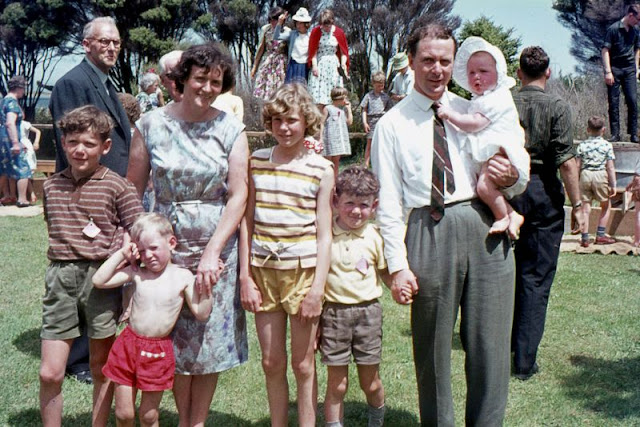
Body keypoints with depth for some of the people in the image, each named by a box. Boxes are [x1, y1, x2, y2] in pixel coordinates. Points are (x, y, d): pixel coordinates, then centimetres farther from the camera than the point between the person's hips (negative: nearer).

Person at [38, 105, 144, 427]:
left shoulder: (117, 187, -4)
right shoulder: (52, 186, 8)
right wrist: (65, 250, 10)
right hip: (60, 277, 3)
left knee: (101, 369, 12)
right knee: (50, 373, 0)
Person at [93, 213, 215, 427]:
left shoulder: (183, 277, -4)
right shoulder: (136, 273, 1)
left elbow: (201, 314, -6)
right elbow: (98, 280, -2)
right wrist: (121, 255, -4)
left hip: (158, 353, -2)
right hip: (129, 345, 2)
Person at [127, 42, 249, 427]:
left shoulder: (230, 129, -2)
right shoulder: (151, 125, 0)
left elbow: (238, 196, -7)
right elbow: (134, 190, 3)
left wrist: (212, 251, -16)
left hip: (218, 247, -1)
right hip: (168, 246, 1)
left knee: (210, 339, 5)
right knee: (175, 340, 9)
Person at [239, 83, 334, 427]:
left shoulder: (321, 169, -2)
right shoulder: (257, 161, 5)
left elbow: (324, 234, -3)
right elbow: (246, 222, 6)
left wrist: (318, 288, -9)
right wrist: (245, 277, 1)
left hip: (304, 271, -2)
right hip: (263, 271, 3)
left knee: (303, 363, 6)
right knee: (272, 363, 10)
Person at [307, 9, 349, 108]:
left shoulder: (339, 32, 1)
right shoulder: (315, 32, 0)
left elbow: (344, 51, 5)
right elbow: (313, 51, 1)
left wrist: (343, 63, -10)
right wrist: (314, 65, -10)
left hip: (334, 66, 1)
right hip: (319, 65, -1)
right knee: (319, 99, -8)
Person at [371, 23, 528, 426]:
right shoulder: (392, 124, 6)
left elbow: (520, 182, 18)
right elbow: (388, 201, 1)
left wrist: (512, 177, -7)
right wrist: (398, 264, -7)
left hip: (486, 227, 2)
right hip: (428, 231, -2)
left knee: (491, 346, 6)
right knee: (432, 347, 7)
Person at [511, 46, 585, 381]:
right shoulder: (557, 107, -7)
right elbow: (566, 161, -13)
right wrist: (577, 205, -7)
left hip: (507, 192, 4)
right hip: (544, 193, -3)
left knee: (507, 272, 17)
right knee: (537, 278, 2)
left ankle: (506, 342, 30)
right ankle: (524, 360, 2)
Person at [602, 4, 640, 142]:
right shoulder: (613, 29, -7)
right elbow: (605, 50, -10)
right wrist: (608, 71, -16)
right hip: (615, 69, -4)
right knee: (613, 102, -2)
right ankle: (615, 134, 4)